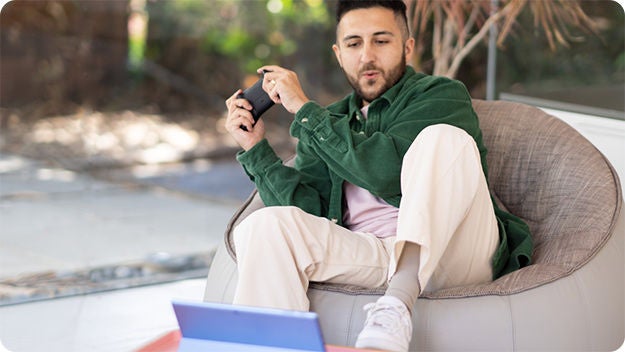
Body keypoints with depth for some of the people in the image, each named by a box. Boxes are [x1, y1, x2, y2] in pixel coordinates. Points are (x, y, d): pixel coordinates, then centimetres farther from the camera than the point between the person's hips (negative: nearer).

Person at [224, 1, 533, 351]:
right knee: (265, 225, -20)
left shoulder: (441, 96, 8)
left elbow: (387, 172, -11)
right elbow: (307, 209, 8)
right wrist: (255, 148, 0)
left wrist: (304, 110, -4)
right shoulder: (329, 123, 22)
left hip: (453, 251, -3)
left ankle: (396, 308, -43)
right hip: (368, 254, 3)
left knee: (443, 137, -28)